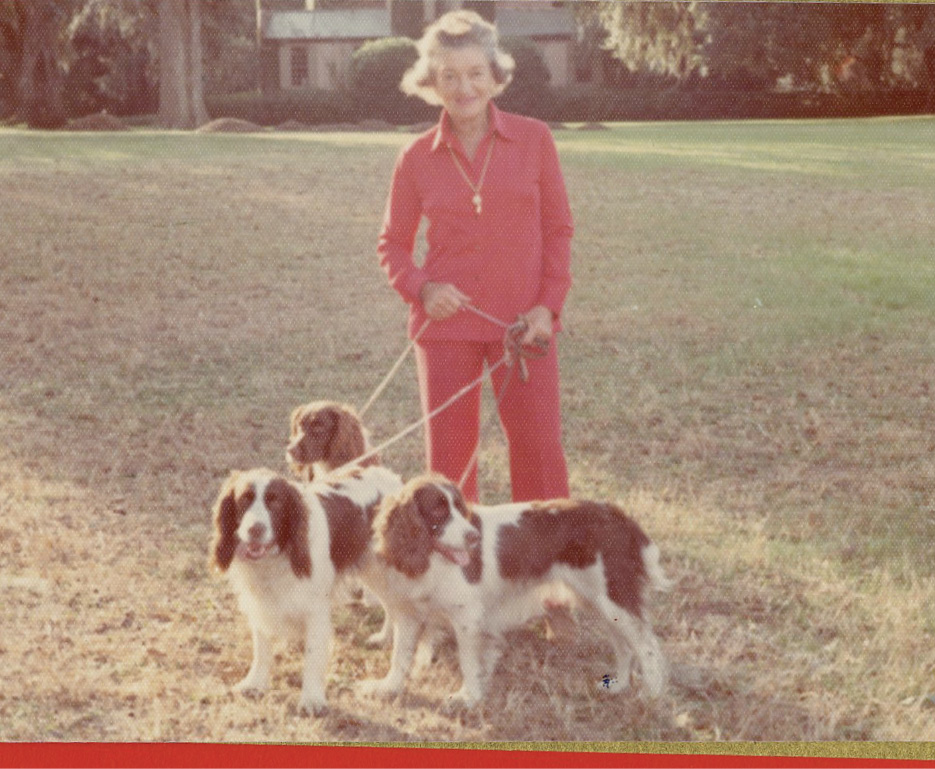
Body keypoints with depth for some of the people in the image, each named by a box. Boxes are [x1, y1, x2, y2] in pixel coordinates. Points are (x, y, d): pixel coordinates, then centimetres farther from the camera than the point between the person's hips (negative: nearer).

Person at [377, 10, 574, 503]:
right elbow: (393, 245, 8)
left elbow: (558, 227, 5)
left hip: (522, 324, 0)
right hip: (447, 325, 1)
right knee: (448, 454, 6)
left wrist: (548, 304, -6)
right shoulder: (417, 159, 0)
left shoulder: (533, 139, -1)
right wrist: (421, 290, -11)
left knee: (539, 449, -2)